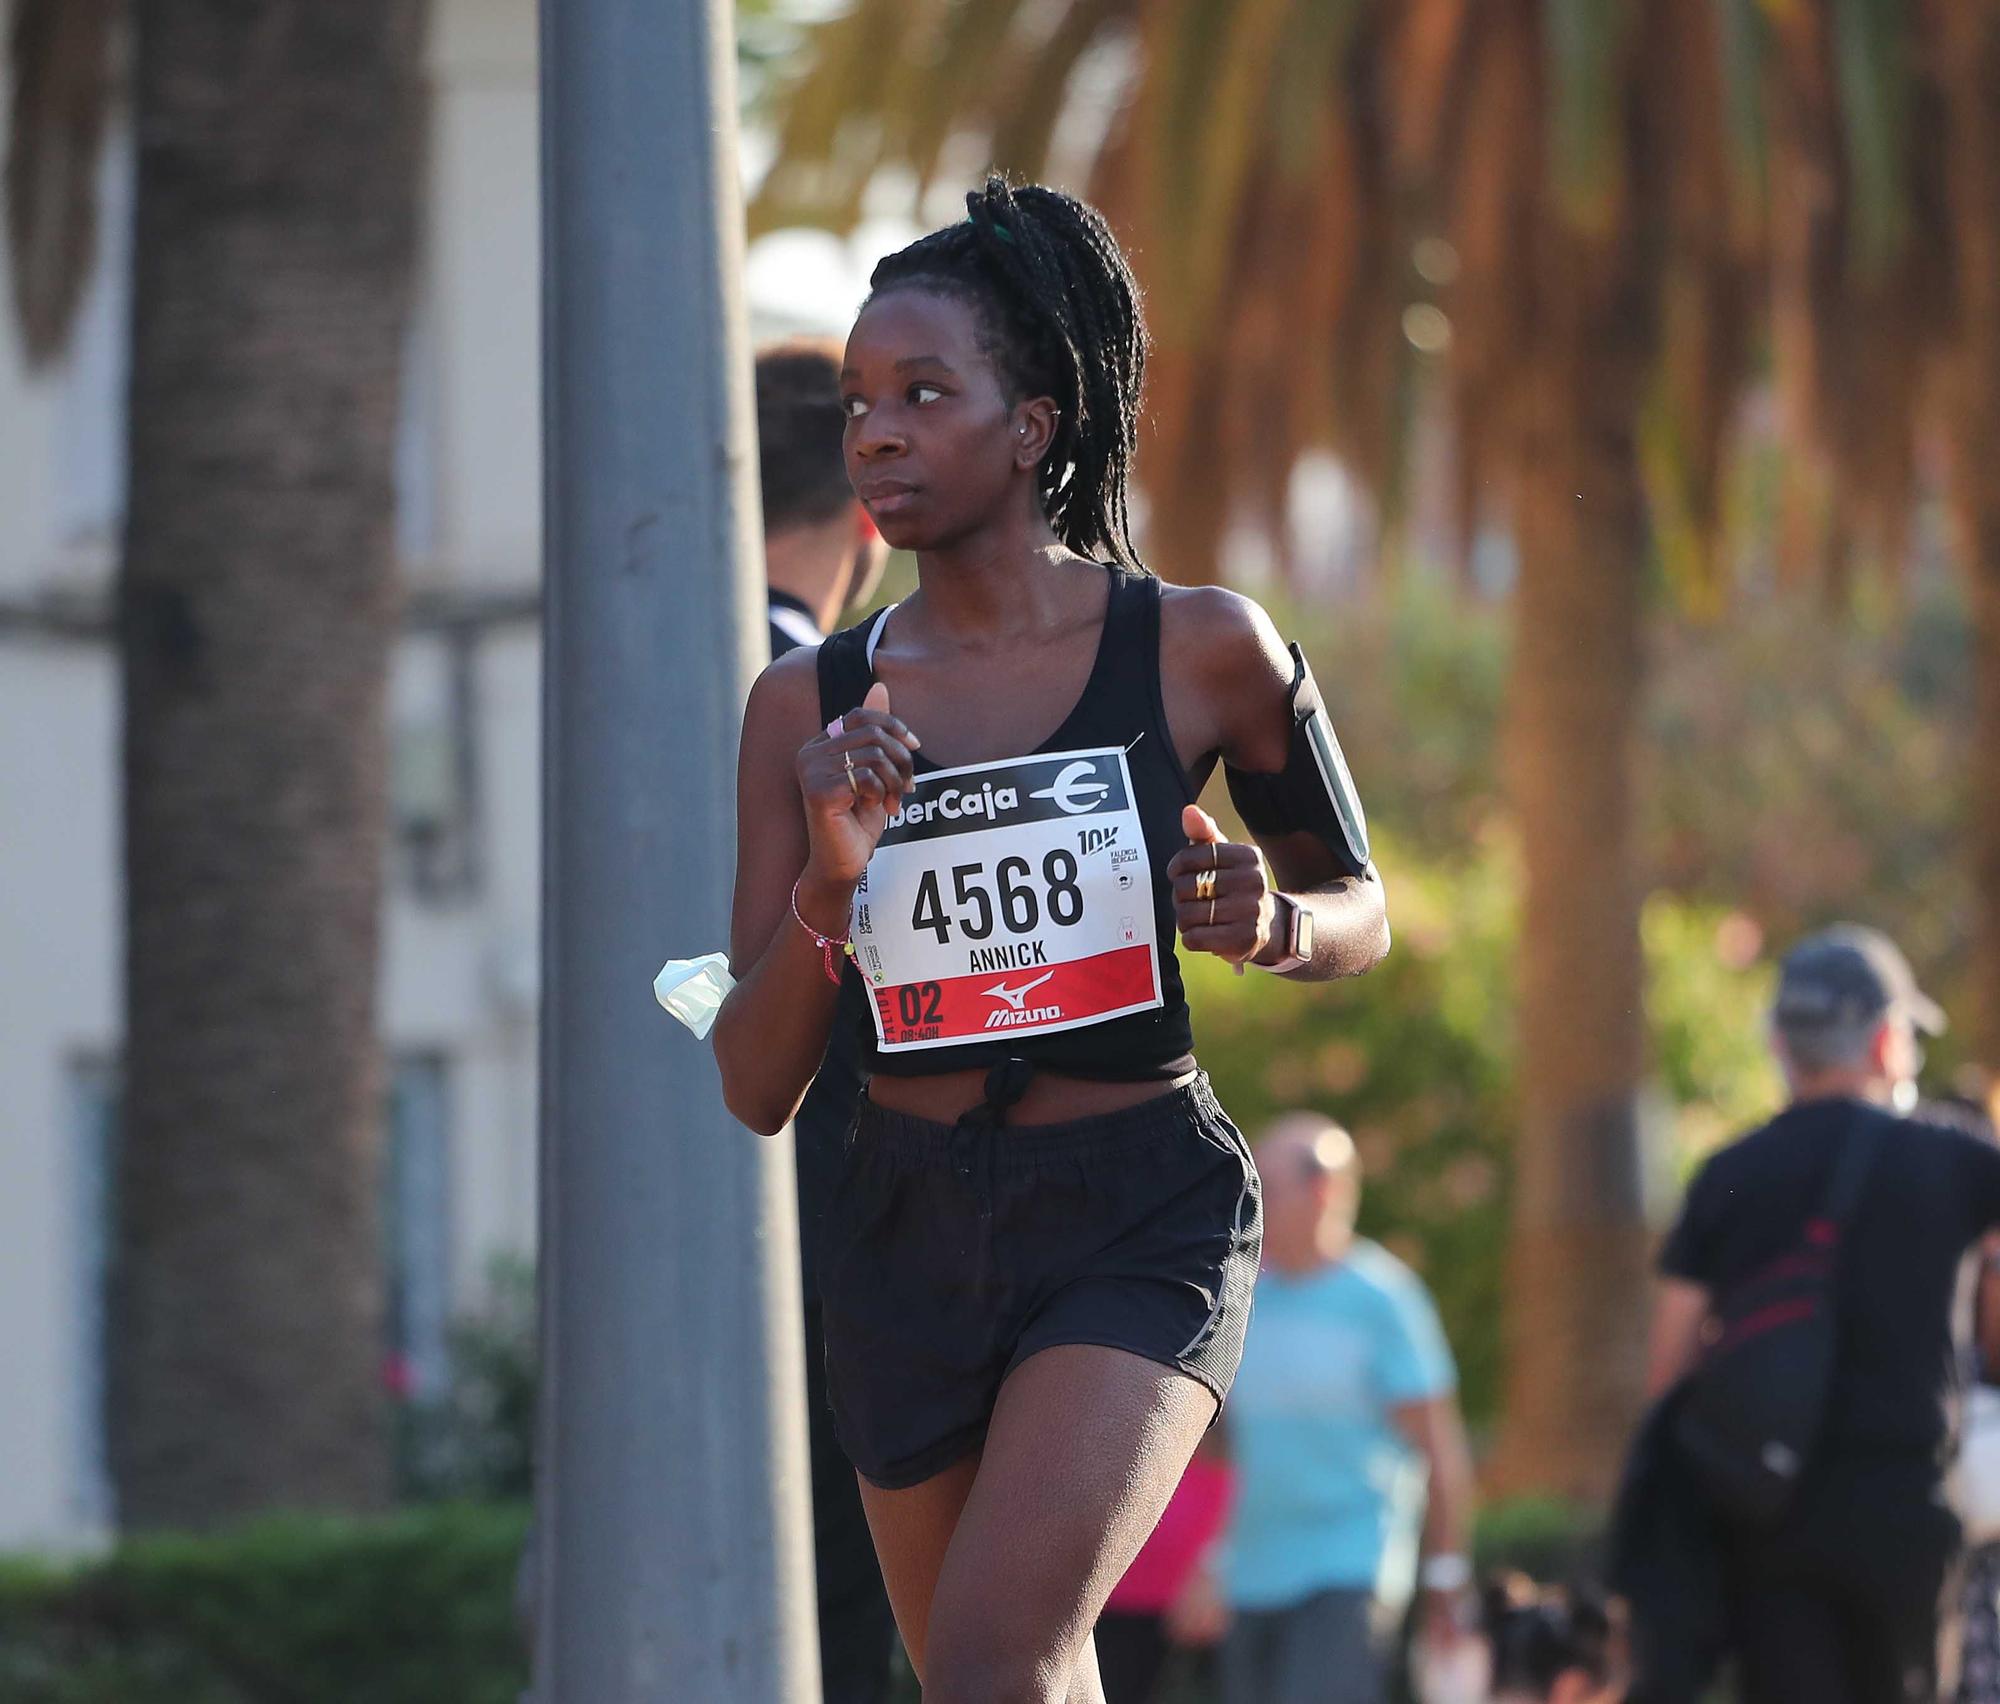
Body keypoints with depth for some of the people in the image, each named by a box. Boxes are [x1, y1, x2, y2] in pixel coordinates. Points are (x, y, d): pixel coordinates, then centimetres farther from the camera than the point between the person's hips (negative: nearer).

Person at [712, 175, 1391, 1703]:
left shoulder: (1200, 653, -4)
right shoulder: (810, 706, 1)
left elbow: (1364, 916, 11)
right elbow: (756, 1090, 1)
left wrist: (1275, 922, -12)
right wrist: (830, 879, -16)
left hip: (1142, 1224, -4)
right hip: (909, 1234, 4)